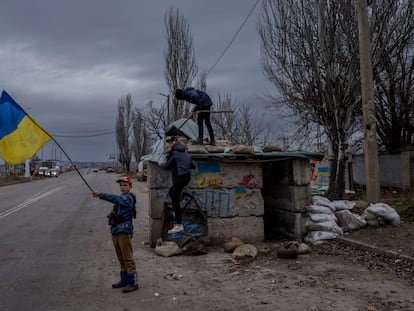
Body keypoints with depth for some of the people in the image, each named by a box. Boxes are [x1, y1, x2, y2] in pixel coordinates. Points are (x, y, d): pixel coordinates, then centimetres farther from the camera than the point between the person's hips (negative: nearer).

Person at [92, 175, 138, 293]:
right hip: (115, 231, 9)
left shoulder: (128, 198, -11)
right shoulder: (121, 198, 18)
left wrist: (101, 195, -36)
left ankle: (133, 283, -1)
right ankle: (124, 280, 26)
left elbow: (115, 198, -28)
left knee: (128, 258, -6)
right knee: (121, 259, 16)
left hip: (124, 231, -9)